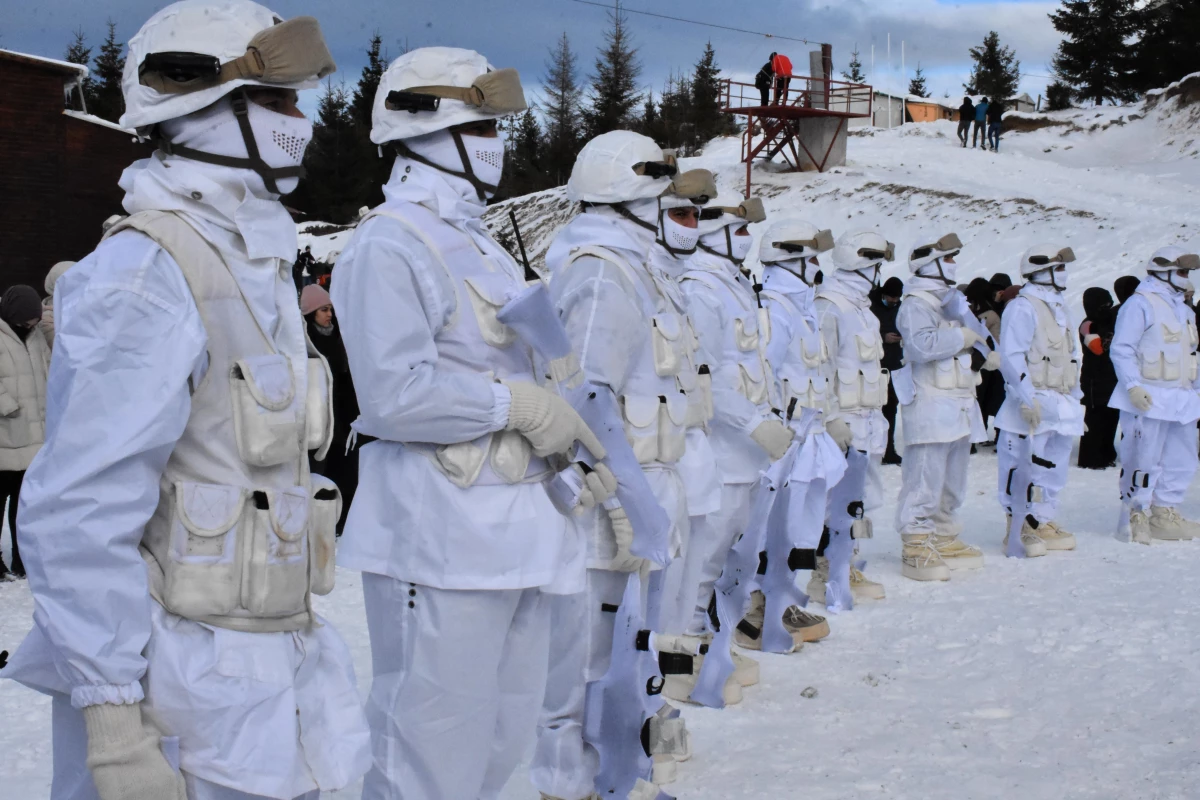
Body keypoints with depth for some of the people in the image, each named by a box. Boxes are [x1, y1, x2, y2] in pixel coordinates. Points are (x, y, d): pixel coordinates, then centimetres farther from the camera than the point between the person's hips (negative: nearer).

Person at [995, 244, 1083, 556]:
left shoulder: (1059, 308, 19)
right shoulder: (1022, 308, -11)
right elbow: (1011, 357, -18)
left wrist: (1075, 398, 21)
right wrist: (1027, 399, -23)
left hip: (1061, 404, 9)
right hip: (1032, 406, -9)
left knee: (1053, 467, 12)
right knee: (1023, 468, -6)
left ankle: (1043, 523, 20)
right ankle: (1018, 529, -1)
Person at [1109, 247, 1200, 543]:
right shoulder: (1140, 304, -8)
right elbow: (1122, 350, -13)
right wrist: (1133, 386, -21)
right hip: (1148, 399, -9)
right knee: (1144, 460, -7)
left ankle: (1164, 515, 18)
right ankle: (1135, 519, 1)